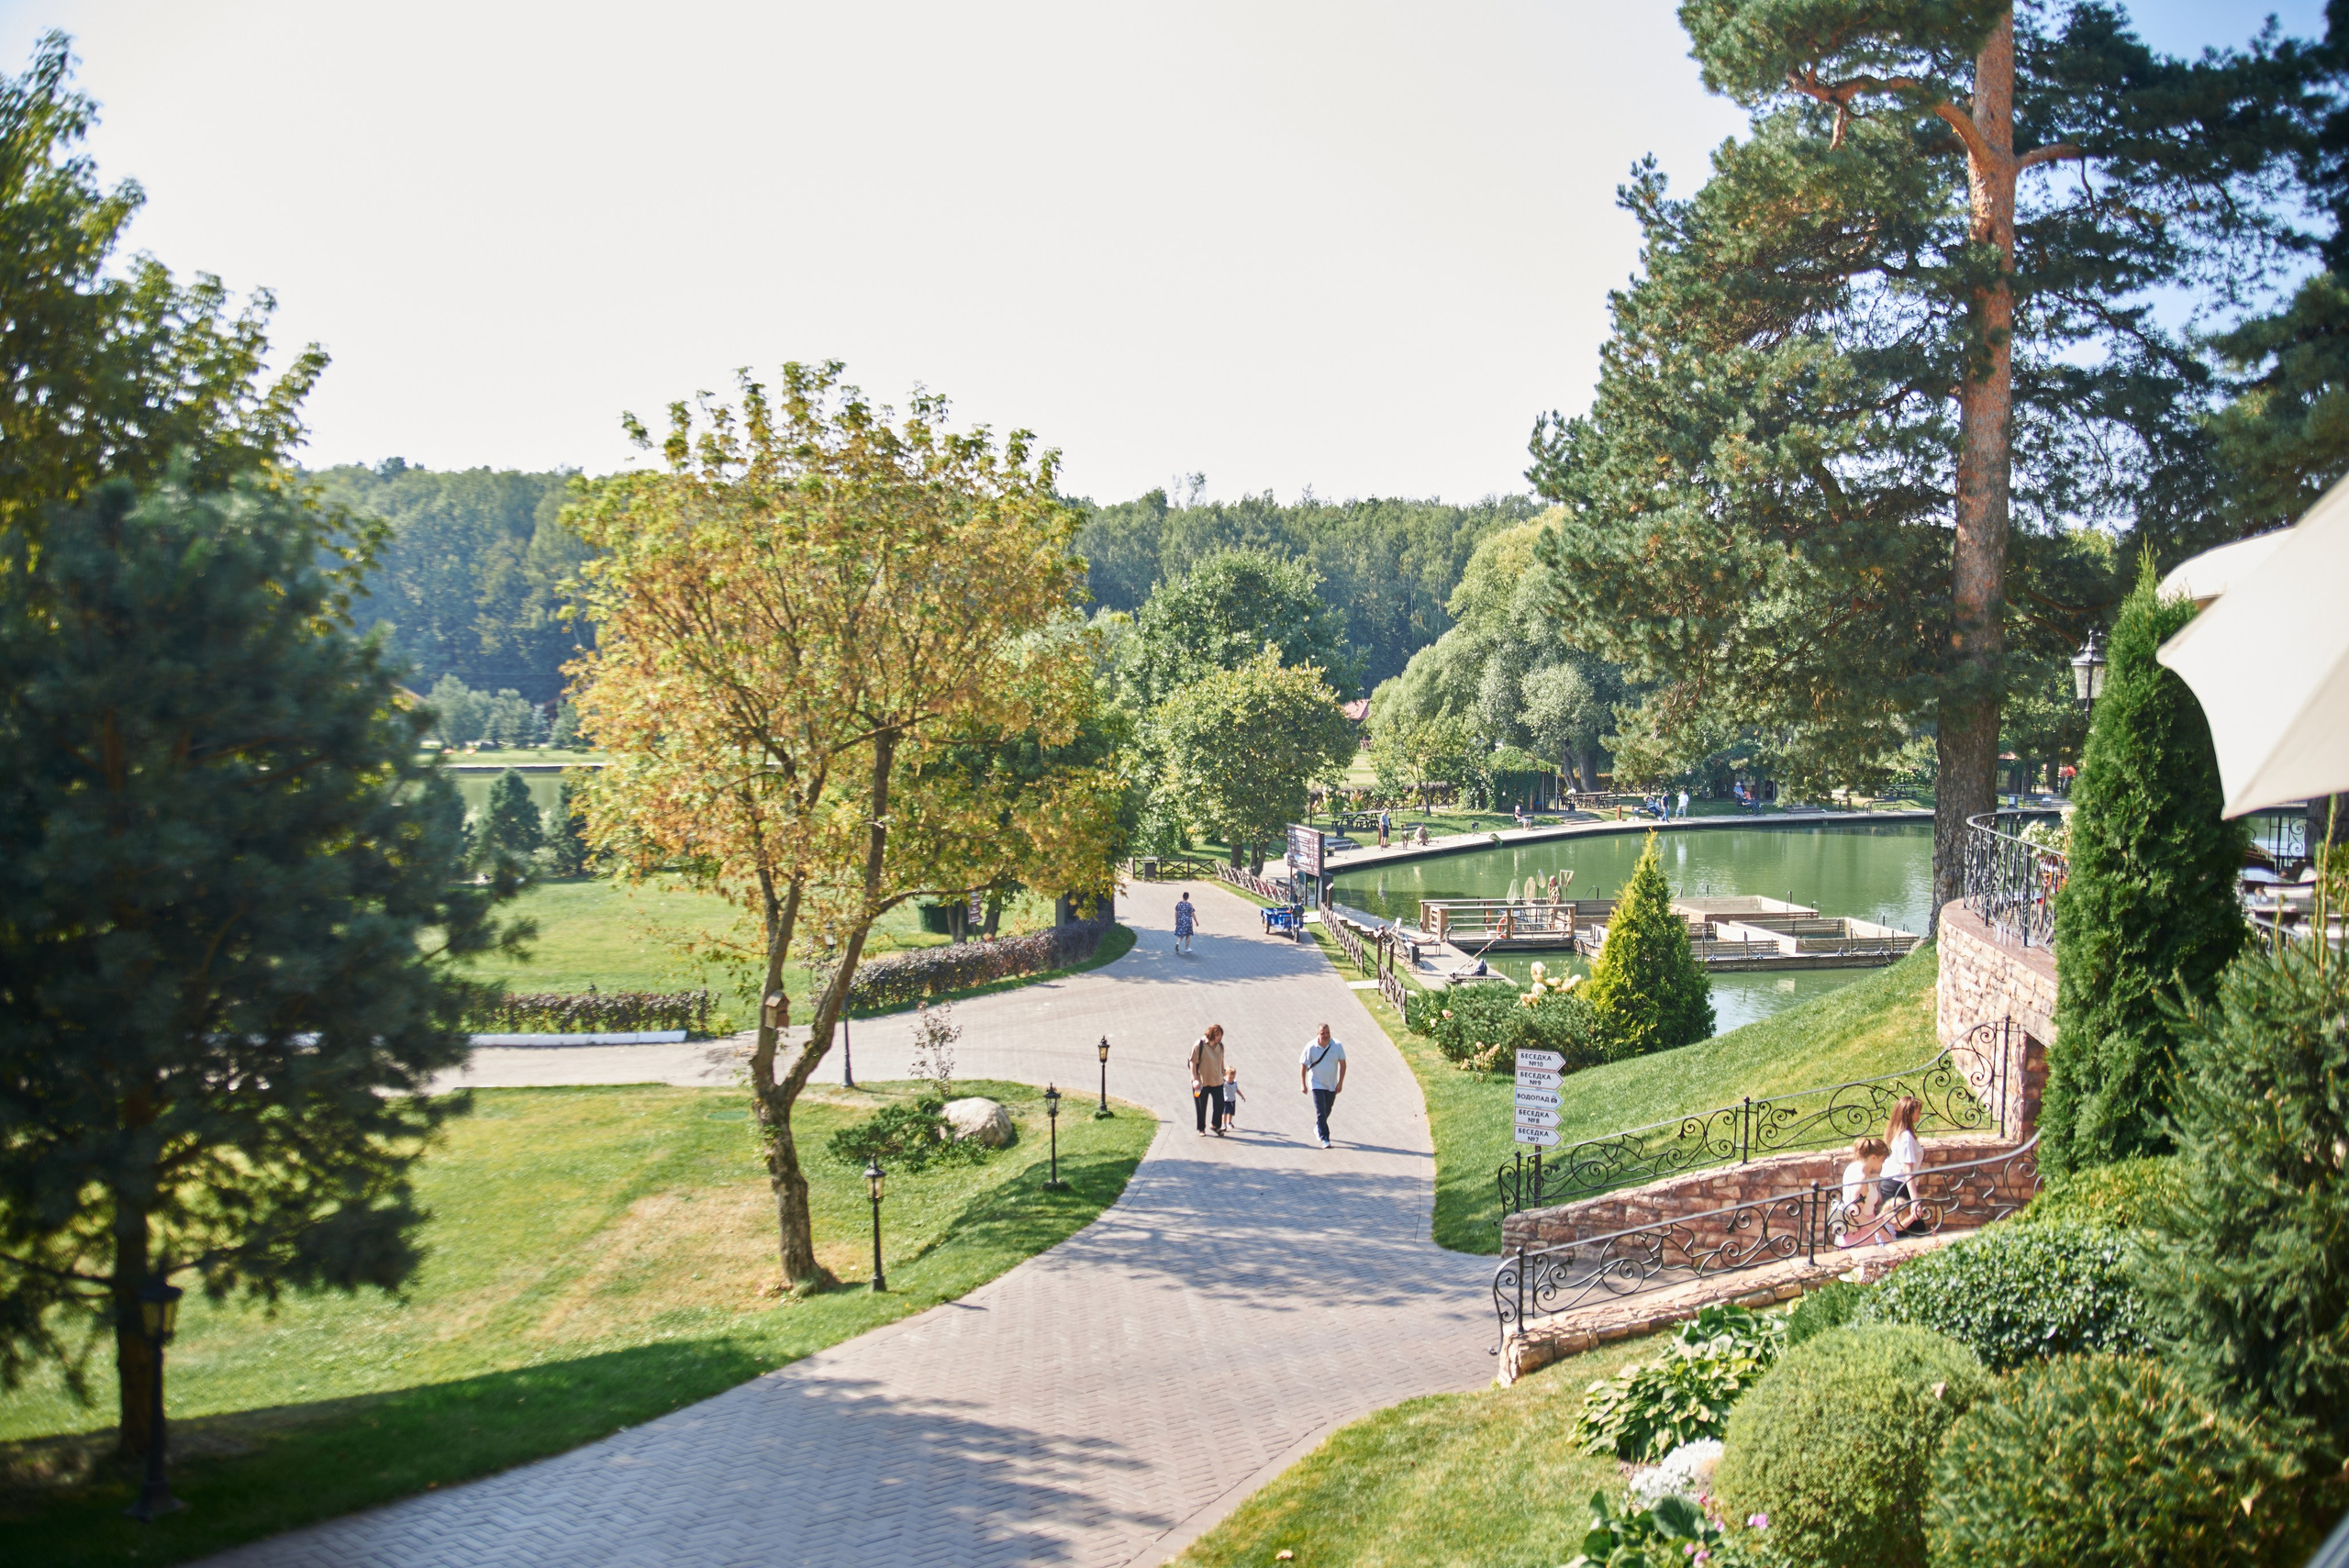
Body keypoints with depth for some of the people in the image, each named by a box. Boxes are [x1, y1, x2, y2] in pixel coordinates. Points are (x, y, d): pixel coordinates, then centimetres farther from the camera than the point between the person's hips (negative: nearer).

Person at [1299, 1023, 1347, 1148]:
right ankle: (1325, 1139, -8)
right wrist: (1303, 1084, -7)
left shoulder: (1337, 1046, -10)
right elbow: (1303, 1065, -5)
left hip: (1332, 1085, 3)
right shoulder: (1311, 1047, -14)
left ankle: (1318, 1128, 44)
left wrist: (1340, 1082, -6)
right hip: (1317, 1084, -3)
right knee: (1321, 1112, -11)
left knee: (1327, 1111, 18)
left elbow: (1343, 1064, -1)